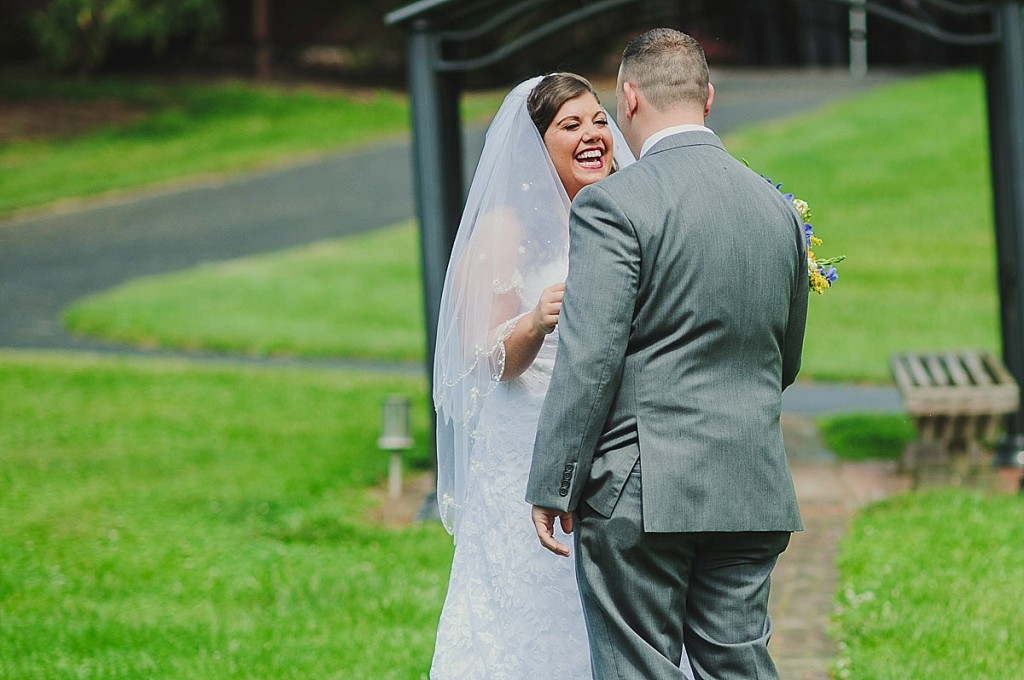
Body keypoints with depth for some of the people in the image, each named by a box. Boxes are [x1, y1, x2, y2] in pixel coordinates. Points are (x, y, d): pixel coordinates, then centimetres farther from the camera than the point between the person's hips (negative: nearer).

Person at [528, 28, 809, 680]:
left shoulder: (613, 204, -10)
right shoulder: (778, 208, 11)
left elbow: (589, 359, -15)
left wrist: (553, 487, -10)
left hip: (641, 491, -6)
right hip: (754, 491, 6)